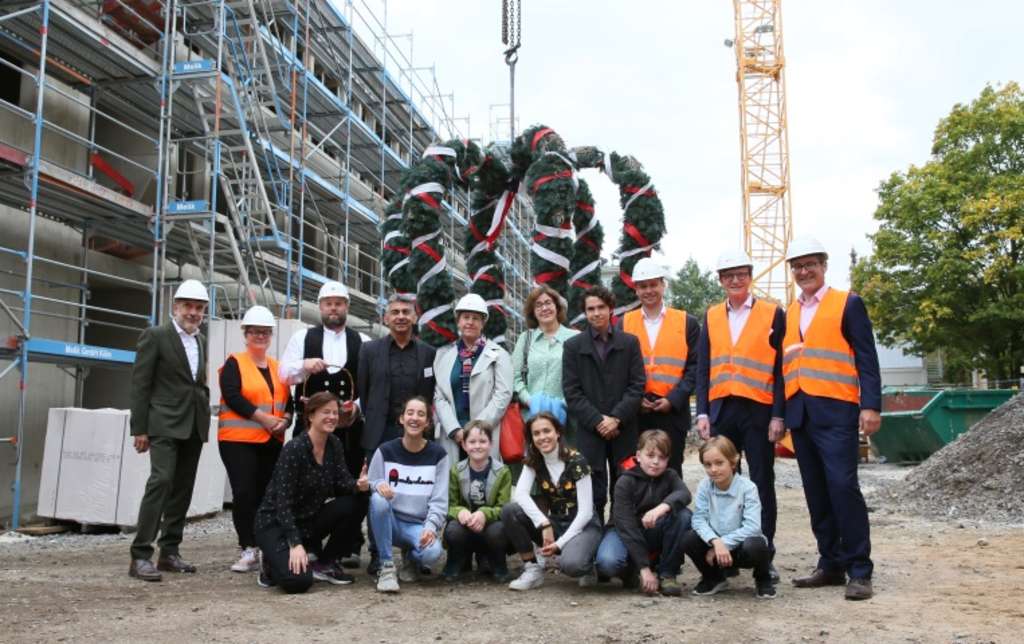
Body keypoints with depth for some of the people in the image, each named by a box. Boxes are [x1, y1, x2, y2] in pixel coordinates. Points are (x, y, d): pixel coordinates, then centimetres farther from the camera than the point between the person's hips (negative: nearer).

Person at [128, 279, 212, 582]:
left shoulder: (201, 341, 15)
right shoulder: (155, 335, -4)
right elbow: (140, 384, -7)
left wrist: (205, 419, 9)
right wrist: (139, 429, -11)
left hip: (194, 426, 7)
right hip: (164, 424, -6)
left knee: (182, 488, 8)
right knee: (161, 481, -16)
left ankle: (169, 552, 16)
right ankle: (140, 555, -10)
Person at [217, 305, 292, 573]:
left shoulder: (278, 367, 16)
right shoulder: (234, 363, 0)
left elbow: (288, 400, 13)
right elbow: (232, 396, -14)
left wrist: (285, 420, -9)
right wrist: (264, 418, -18)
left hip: (271, 442, 5)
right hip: (238, 440, -5)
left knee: (266, 493, 7)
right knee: (244, 493, -8)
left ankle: (266, 548, 16)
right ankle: (249, 550, 0)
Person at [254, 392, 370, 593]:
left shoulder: (335, 445, -2)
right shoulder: (293, 448, -23)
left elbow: (341, 480, -6)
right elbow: (283, 502, -25)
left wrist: (358, 485, -31)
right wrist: (295, 544, -31)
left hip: (307, 519, 7)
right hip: (275, 522, -7)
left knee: (349, 504, -21)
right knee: (298, 580, -27)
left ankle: (324, 563, 0)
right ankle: (272, 560, 8)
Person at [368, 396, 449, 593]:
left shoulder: (438, 454, -2)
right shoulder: (385, 450, -2)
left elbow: (439, 500, -5)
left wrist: (430, 528, -21)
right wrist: (378, 485, -25)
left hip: (419, 525, 0)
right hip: (390, 522, 0)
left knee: (432, 552, -33)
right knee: (378, 499, -34)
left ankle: (411, 557, 8)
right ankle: (386, 567, -17)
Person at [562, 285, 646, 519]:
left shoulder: (630, 342, 7)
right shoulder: (573, 346, 5)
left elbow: (637, 385, 1)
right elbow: (572, 391, -1)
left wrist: (616, 418, -10)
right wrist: (597, 421, -10)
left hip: (624, 430, 1)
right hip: (589, 431, -1)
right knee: (594, 494, 1)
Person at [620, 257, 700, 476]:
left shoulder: (687, 322, 4)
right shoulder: (624, 323, 7)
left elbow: (694, 367, 0)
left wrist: (673, 400, -10)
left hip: (673, 411, -1)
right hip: (635, 412, 1)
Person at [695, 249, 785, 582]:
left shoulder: (773, 314, 2)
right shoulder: (711, 316, 11)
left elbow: (780, 368, -1)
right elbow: (703, 368, 9)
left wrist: (778, 416, -8)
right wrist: (702, 413, 1)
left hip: (759, 410, -2)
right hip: (721, 410, 3)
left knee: (762, 482, 5)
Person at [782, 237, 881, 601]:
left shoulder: (848, 304, 2)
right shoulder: (788, 313, 17)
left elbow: (866, 359, -3)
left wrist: (871, 406, -13)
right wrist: (780, 414, 12)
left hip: (835, 411, -5)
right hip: (799, 414, 6)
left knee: (843, 486, -10)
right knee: (816, 493, 9)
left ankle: (860, 571, 0)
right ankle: (830, 565, 18)